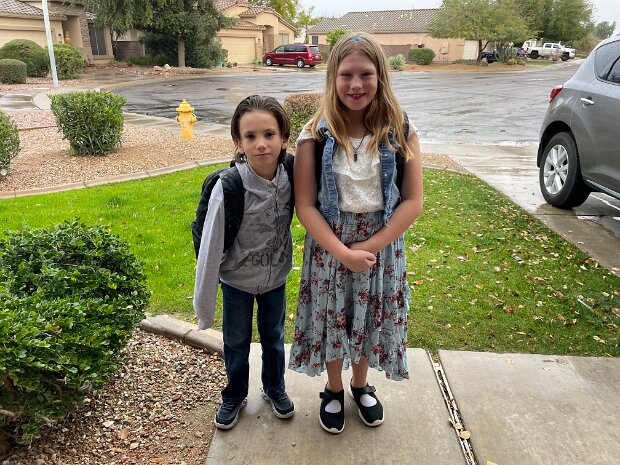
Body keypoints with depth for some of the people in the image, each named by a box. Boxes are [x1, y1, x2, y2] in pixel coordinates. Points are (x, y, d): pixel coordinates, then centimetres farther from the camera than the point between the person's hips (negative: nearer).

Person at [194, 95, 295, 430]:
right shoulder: (228, 187, -28)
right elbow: (210, 245, -22)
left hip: (276, 277, 3)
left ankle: (275, 389, 49)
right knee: (236, 342, 19)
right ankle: (234, 396, 46)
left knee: (273, 337, 23)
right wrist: (203, 301, -16)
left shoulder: (290, 176, -20)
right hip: (237, 279, -2)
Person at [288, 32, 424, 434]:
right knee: (331, 317, 14)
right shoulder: (316, 136, -11)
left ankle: (361, 385, 45)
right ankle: (334, 389, 41)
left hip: (382, 244, 1)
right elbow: (305, 205, -12)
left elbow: (412, 201, -8)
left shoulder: (400, 132, -8)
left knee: (372, 317, 16)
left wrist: (370, 247, -16)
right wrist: (343, 252, -20)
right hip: (328, 244, -1)